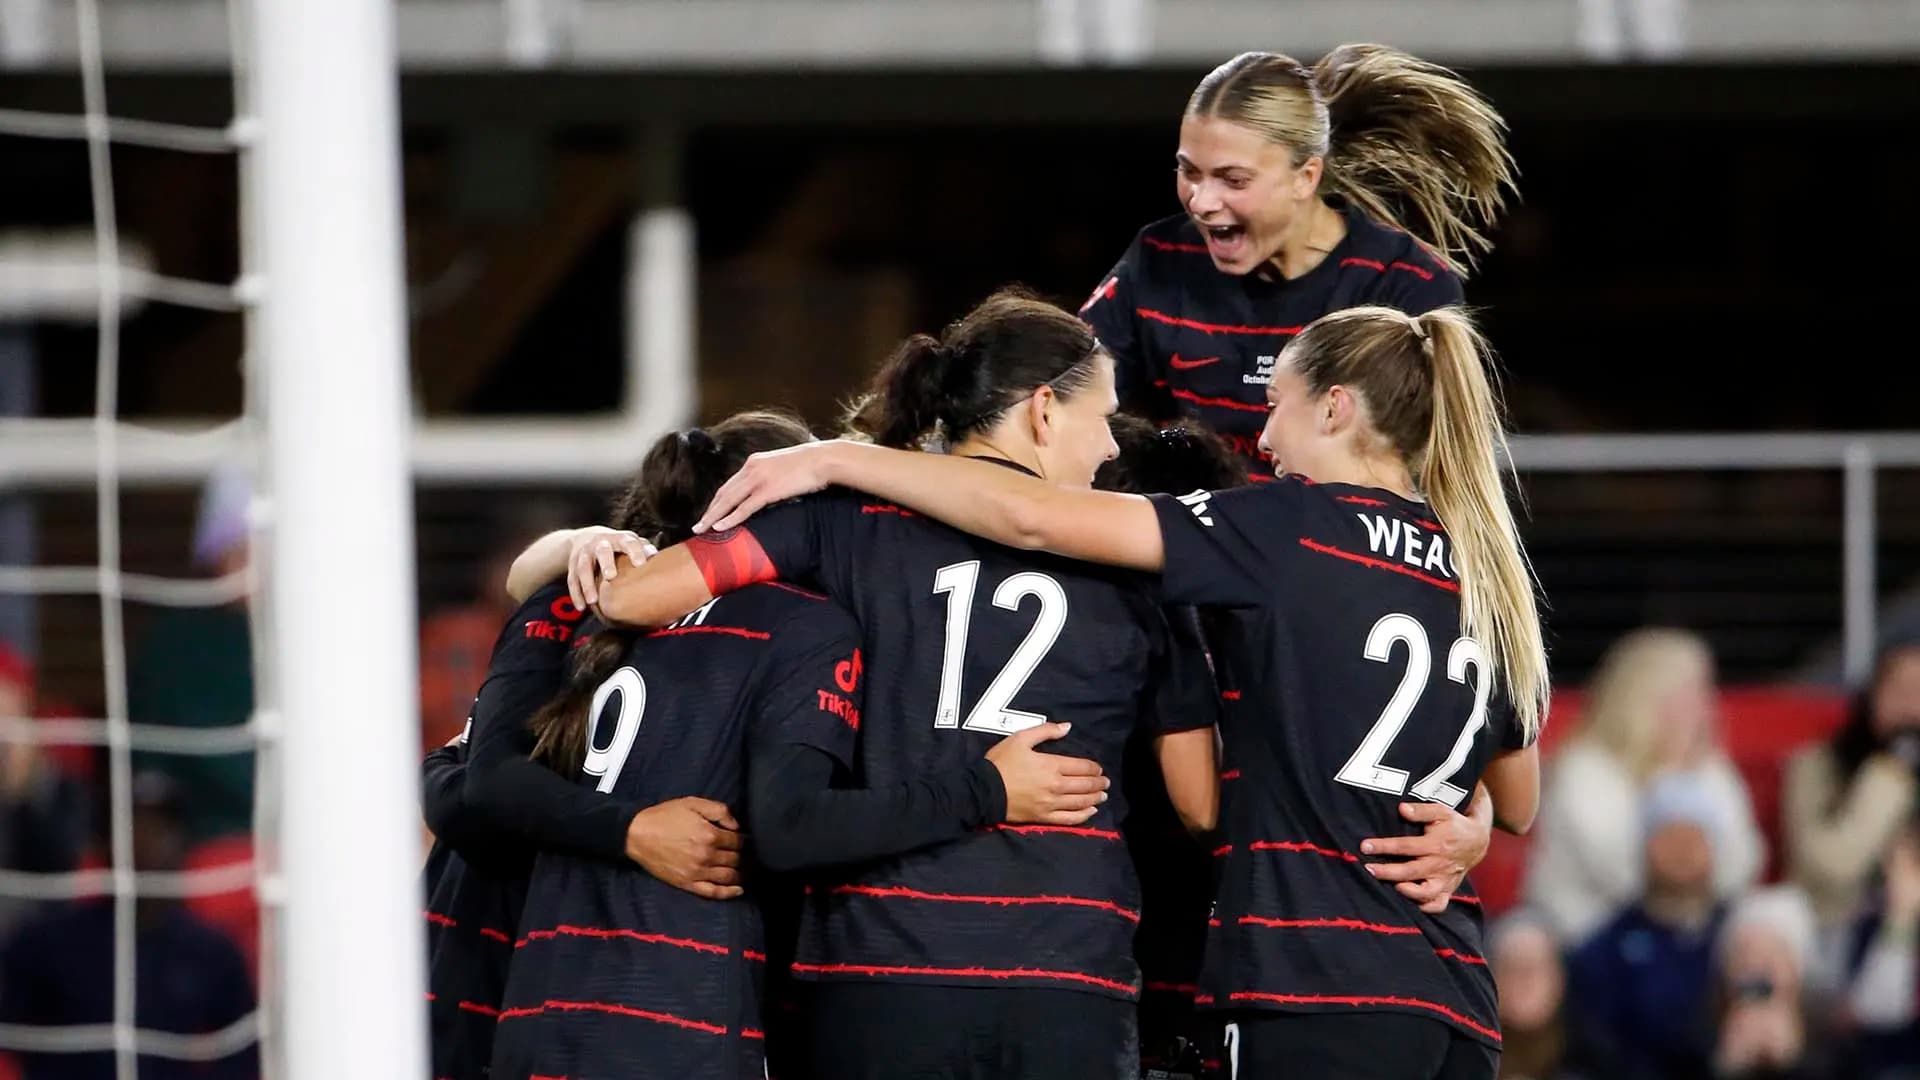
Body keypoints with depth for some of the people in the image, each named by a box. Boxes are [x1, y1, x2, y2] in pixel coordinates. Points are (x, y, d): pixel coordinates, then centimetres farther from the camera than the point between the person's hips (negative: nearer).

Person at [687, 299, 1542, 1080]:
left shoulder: (1299, 531, -4)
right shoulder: (1484, 575, 15)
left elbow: (1036, 518, -10)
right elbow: (1517, 808, 25)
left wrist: (835, 462, -3)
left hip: (1326, 992, -7)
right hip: (1452, 997, 7)